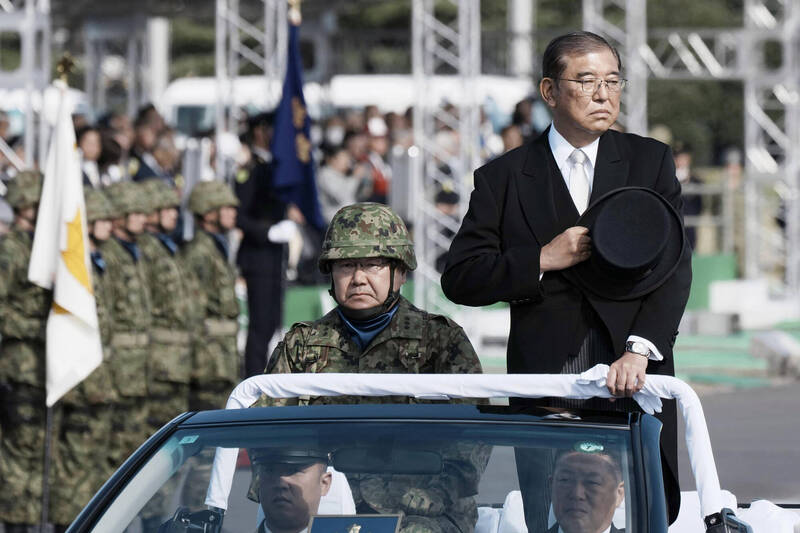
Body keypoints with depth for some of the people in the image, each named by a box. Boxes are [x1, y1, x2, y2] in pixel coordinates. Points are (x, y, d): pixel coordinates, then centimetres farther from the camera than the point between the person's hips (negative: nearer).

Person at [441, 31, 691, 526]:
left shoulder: (651, 161, 11)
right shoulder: (503, 178, 9)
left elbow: (673, 266, 1)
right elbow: (459, 278, 6)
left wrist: (641, 350, -14)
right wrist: (542, 260, -8)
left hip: (633, 377, 1)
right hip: (545, 376, -1)